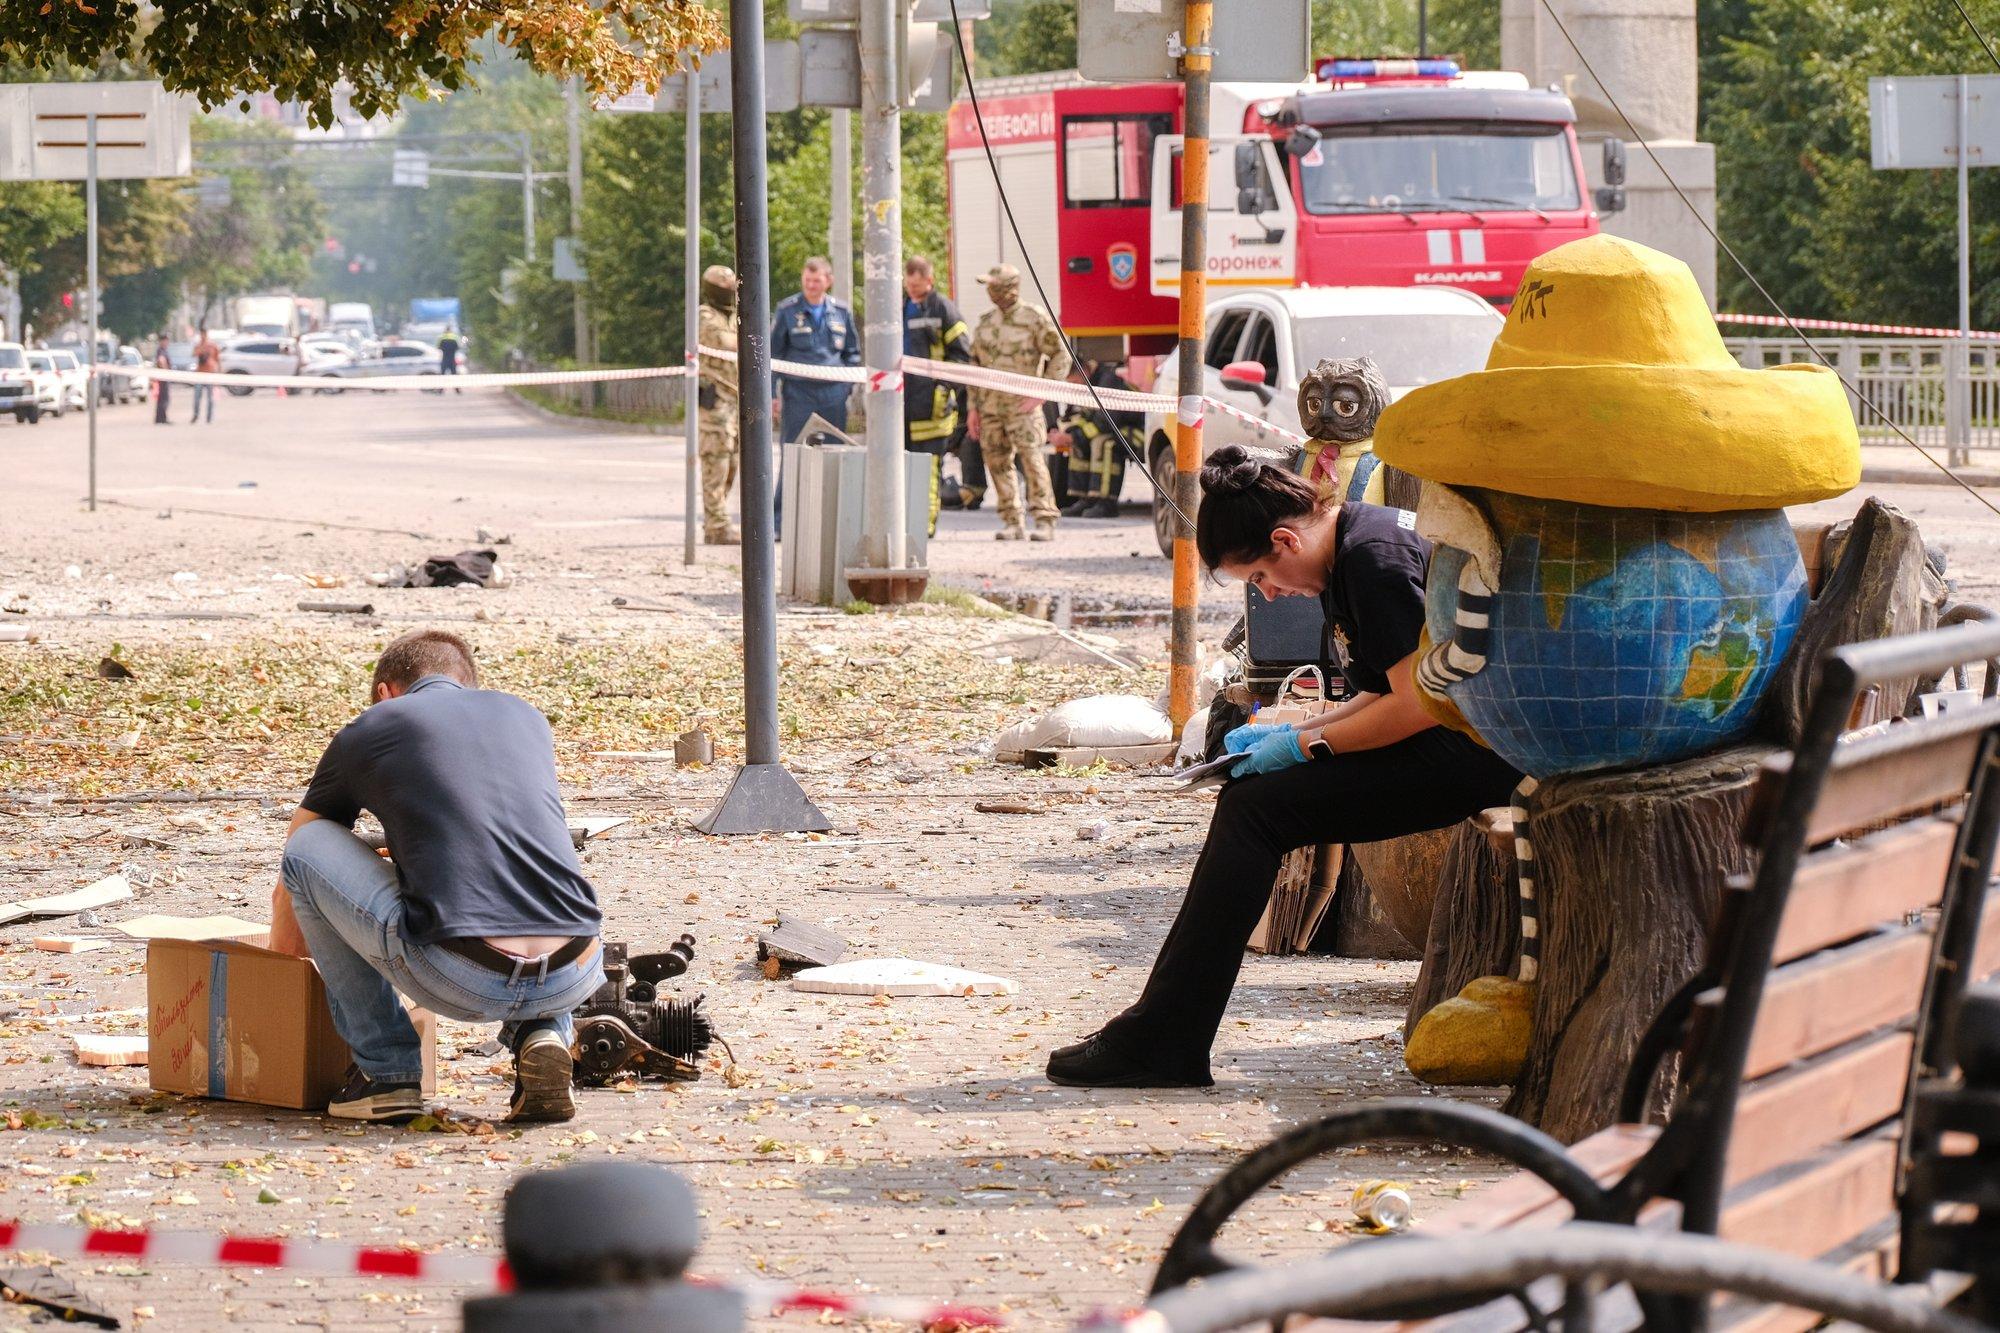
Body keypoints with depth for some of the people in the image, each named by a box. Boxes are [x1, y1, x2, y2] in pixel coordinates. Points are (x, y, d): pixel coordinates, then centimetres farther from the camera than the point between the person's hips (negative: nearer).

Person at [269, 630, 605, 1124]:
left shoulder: (365, 734, 18)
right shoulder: (525, 716, 27)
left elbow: (289, 896, 32)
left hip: (458, 980, -4)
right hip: (572, 980, 4)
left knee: (308, 843, 18)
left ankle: (385, 1070, 16)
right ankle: (540, 1032, 10)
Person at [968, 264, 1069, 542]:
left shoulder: (1035, 318, -4)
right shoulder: (986, 321, 13)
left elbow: (1060, 356, -3)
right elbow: (975, 363, 19)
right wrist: (973, 407, 14)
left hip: (1022, 404, -6)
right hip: (991, 405, 6)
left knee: (1031, 458, -15)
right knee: (997, 462, 4)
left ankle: (1045, 521, -15)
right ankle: (1012, 523, 11)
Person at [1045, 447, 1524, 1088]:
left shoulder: (1374, 560, -18)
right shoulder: (1357, 540, 14)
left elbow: (1418, 704, -21)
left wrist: (1304, 746, -11)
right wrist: (1293, 731, 11)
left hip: (1468, 751, -11)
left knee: (1256, 809, -15)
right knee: (1253, 793, 9)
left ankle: (1160, 1044, -13)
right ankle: (1162, 1040, 5)